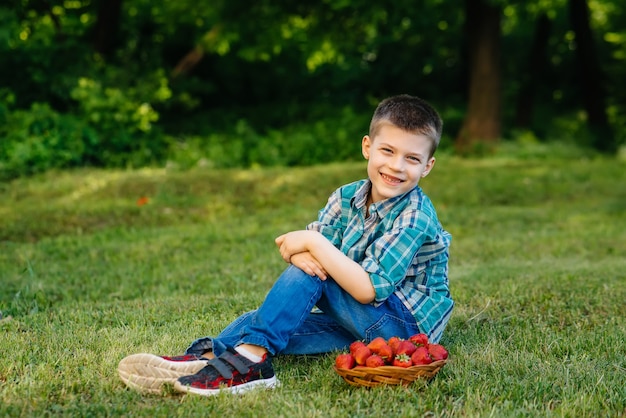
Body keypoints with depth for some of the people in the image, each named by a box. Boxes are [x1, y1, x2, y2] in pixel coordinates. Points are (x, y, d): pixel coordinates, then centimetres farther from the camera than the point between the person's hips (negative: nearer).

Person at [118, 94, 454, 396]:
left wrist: (314, 243, -28)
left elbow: (368, 289, -28)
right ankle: (206, 357, -28)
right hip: (361, 320, 7)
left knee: (313, 267, -23)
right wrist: (301, 255, -30)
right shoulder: (347, 197, 2)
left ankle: (251, 356, -28)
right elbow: (308, 245, -6)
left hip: (408, 321, -7)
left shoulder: (415, 218, -20)